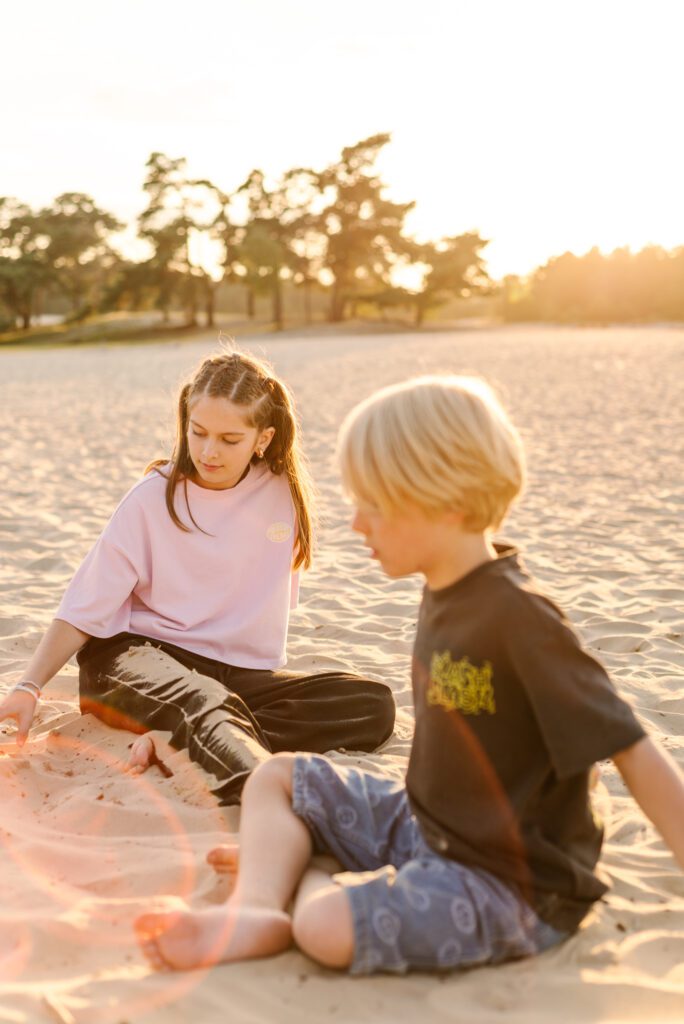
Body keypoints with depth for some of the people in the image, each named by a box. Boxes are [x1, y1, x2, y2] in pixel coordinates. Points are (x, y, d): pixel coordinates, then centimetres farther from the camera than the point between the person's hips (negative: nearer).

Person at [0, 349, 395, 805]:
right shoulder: (153, 498, -6)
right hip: (141, 652, -3)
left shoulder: (285, 492, 1)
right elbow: (84, 609, -4)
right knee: (206, 702, -38)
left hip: (241, 672, 4)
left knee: (374, 705, -19)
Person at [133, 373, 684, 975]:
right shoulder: (444, 591, 0)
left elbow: (635, 755, -24)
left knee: (330, 926, -29)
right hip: (423, 826, 9)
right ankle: (258, 911, -7)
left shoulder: (519, 617, -26)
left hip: (511, 889, -8)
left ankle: (292, 876, 3)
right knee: (276, 776, 13)